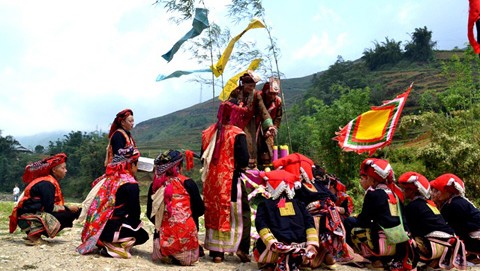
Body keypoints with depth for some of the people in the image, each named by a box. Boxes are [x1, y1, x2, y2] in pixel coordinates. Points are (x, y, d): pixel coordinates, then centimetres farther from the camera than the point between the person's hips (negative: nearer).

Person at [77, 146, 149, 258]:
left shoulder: (107, 178, 9)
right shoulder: (130, 184, -12)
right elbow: (135, 213, -9)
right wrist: (136, 224, 11)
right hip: (111, 228, -8)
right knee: (143, 235, 16)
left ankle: (105, 243, 9)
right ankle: (112, 248, -6)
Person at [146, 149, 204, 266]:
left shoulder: (155, 185, 1)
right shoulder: (187, 183, -5)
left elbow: (150, 214, 8)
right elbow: (200, 210, 2)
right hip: (185, 238, -3)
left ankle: (168, 256, 7)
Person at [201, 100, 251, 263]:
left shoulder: (208, 133, 7)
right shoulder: (237, 134, -10)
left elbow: (203, 157, 14)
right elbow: (244, 160, -16)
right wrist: (240, 165, 4)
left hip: (211, 181, 5)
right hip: (231, 180, -5)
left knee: (214, 213, 11)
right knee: (241, 213, 7)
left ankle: (216, 251, 16)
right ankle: (242, 248, -1)